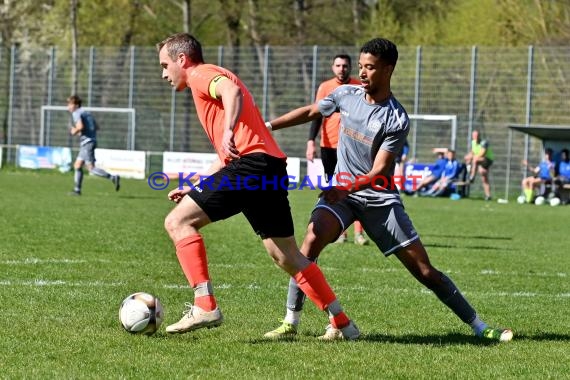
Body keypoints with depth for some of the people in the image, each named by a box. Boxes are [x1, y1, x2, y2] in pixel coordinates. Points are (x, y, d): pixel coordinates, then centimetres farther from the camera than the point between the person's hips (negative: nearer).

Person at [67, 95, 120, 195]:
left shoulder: (76, 113, -7)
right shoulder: (86, 112, 20)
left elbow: (80, 127, -24)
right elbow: (96, 127, 22)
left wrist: (74, 132, -4)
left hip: (86, 142, -10)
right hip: (92, 140, 10)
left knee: (91, 168, -11)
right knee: (77, 166, 13)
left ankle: (113, 178, -20)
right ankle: (77, 190, 13)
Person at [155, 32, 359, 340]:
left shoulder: (201, 74, 3)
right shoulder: (213, 79, 33)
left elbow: (233, 92, -22)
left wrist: (229, 131, -37)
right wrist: (193, 187, 34)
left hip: (251, 163, -10)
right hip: (272, 169, 10)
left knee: (178, 221, -8)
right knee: (287, 257, 15)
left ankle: (205, 306, -16)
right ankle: (343, 323, 15)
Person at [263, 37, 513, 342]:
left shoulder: (397, 120, -15)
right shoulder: (346, 95, -1)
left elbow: (378, 172, -19)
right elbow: (310, 112, 16)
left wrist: (348, 188, -35)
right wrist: (267, 126, 13)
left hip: (379, 197, -3)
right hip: (341, 191, 3)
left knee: (424, 270, -3)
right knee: (312, 239, -27)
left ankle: (479, 327, 8)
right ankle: (291, 322, -21)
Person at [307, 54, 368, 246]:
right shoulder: (325, 87, 3)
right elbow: (316, 115, 1)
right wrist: (311, 141, -9)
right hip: (329, 145, 2)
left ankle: (358, 232, -10)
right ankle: (340, 232, 12)